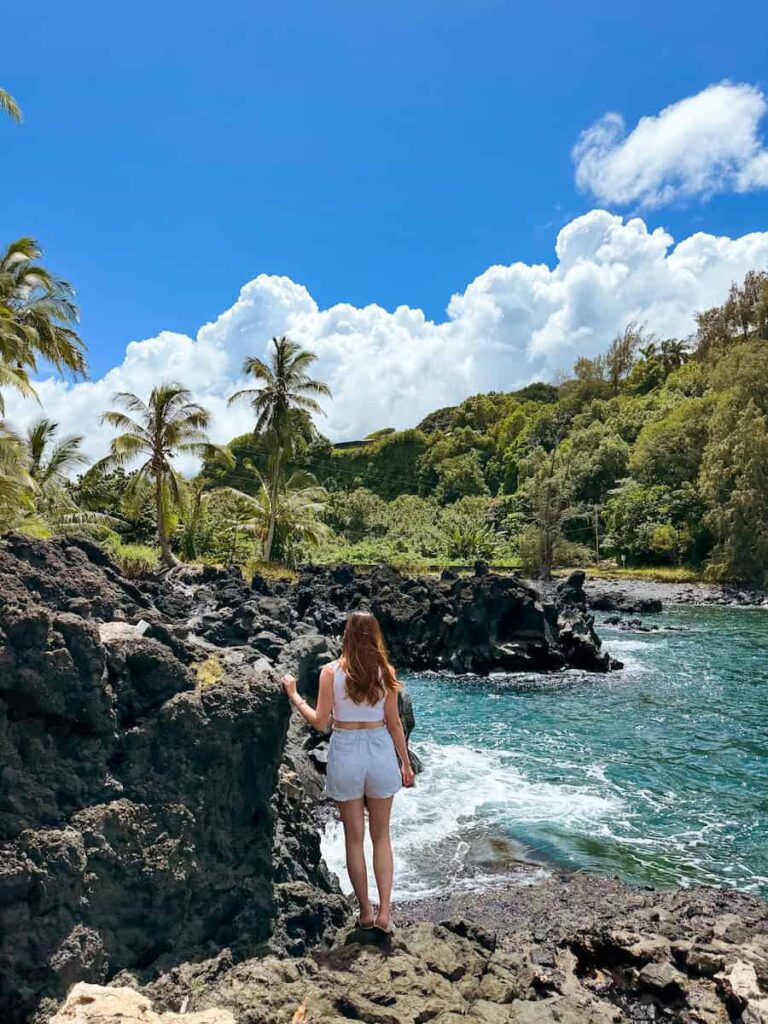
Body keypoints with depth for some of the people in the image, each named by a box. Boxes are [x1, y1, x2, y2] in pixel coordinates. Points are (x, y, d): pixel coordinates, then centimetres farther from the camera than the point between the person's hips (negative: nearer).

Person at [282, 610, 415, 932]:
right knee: (381, 836, 17)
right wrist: (406, 763, 10)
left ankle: (365, 911, 23)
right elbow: (394, 724, -1)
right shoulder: (385, 671, -6)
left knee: (354, 837, 15)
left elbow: (320, 721, -8)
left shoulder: (331, 671, -10)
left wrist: (294, 695, 5)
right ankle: (384, 911, 14)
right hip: (380, 752, 1)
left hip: (346, 754, -1)